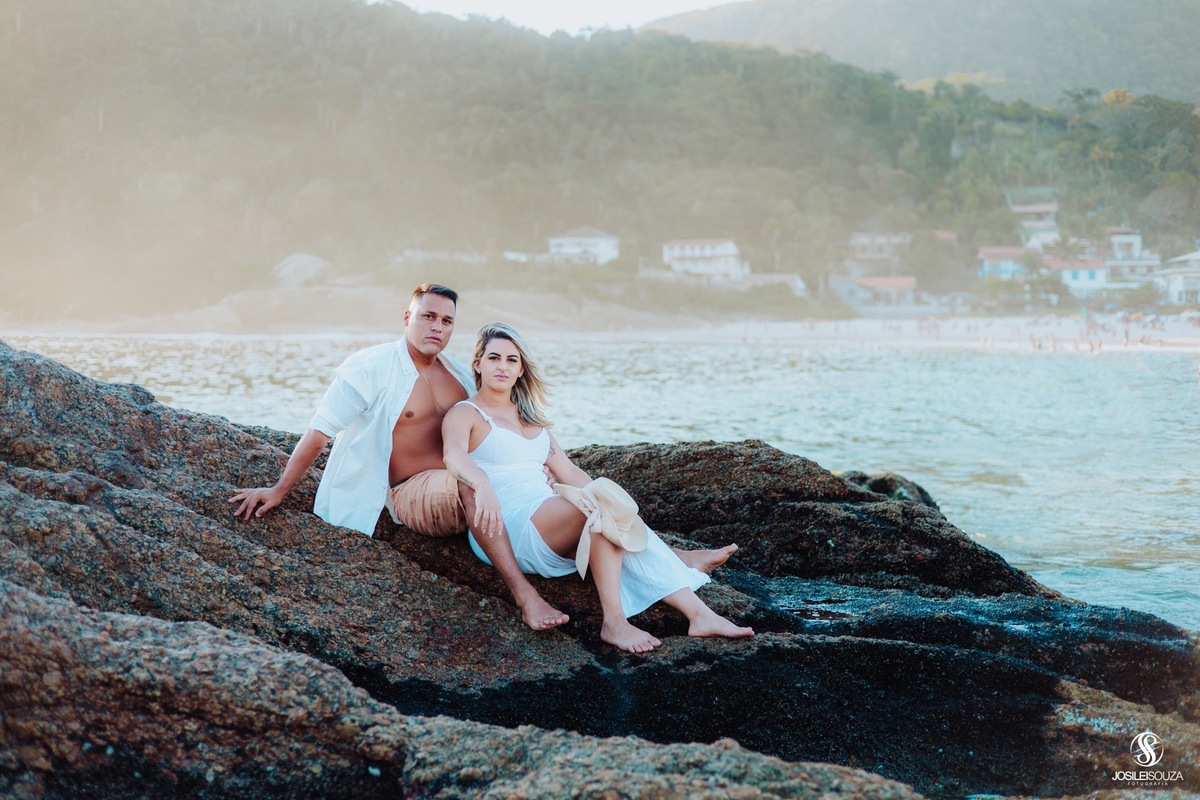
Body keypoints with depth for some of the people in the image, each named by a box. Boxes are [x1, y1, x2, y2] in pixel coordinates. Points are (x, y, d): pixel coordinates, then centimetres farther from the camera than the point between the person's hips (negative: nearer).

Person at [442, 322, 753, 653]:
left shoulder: (531, 417, 24)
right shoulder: (464, 414, 2)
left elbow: (568, 471, 23)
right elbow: (453, 455, -21)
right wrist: (483, 485, -42)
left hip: (548, 520, 6)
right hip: (507, 526, -6)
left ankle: (698, 614, -32)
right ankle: (614, 621, -35)